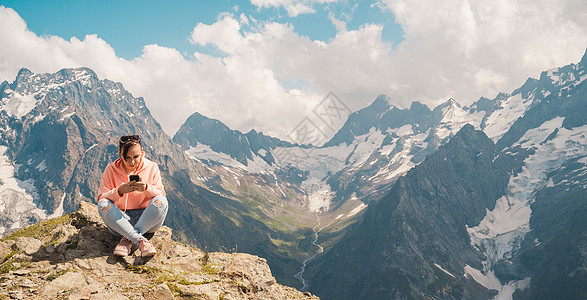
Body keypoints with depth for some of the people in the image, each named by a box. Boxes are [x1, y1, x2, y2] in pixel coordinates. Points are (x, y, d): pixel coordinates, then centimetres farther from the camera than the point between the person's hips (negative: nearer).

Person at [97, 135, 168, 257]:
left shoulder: (152, 167, 1)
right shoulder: (111, 169, 0)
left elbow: (161, 195, -2)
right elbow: (101, 198, -5)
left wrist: (147, 188, -22)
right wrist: (119, 191, -24)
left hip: (146, 219, 0)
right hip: (119, 220, 0)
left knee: (161, 202, -28)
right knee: (103, 205, -28)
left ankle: (127, 240, -29)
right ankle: (141, 241, -35)